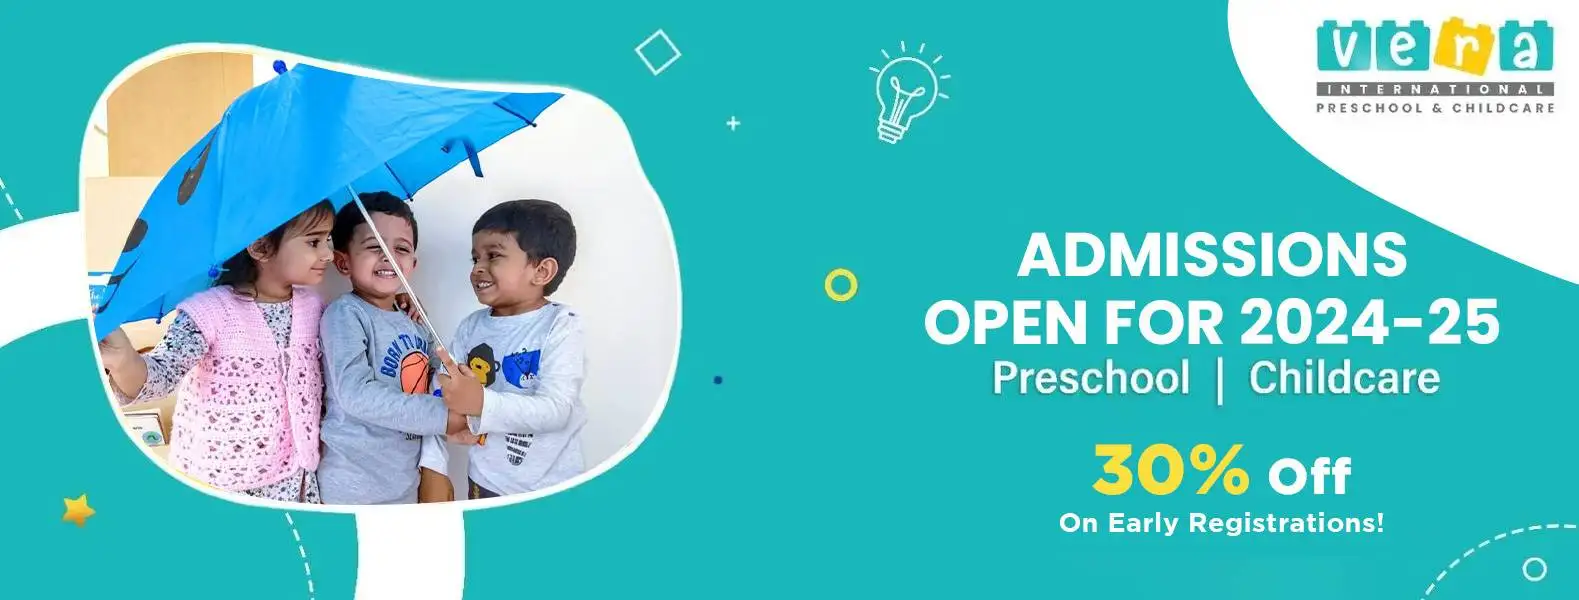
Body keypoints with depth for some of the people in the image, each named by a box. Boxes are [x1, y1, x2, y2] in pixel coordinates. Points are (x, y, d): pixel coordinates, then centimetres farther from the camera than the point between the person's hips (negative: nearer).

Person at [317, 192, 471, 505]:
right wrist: (443, 415, -21)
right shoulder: (345, 314, -10)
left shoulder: (414, 325, 11)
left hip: (405, 486, 6)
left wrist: (435, 466, -2)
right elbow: (356, 394, -21)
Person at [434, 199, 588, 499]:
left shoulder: (560, 325, -15)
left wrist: (482, 403, -36)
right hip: (484, 483, 4)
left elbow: (557, 410, -25)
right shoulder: (471, 327, -1)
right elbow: (443, 397, -5)